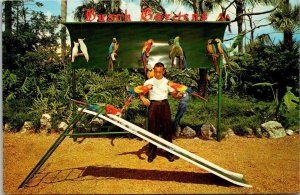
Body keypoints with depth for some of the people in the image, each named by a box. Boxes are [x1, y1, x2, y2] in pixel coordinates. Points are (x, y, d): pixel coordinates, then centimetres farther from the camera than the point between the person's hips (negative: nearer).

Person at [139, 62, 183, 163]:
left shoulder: (167, 82, 7)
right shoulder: (149, 82, 4)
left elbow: (174, 94, 3)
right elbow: (141, 93, -1)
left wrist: (178, 95, -20)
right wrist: (143, 98, -23)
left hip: (164, 105, 1)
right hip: (153, 105, -1)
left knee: (167, 128, 4)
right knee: (153, 129, 3)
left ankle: (169, 152, 17)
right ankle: (152, 152, 17)